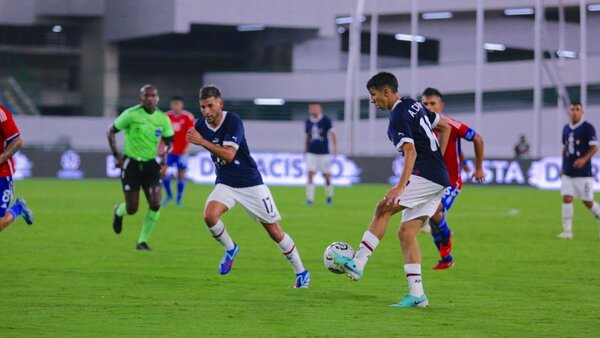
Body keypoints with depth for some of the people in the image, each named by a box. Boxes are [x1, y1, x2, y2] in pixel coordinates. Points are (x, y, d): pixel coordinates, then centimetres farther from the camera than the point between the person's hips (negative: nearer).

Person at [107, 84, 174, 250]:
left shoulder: (162, 118, -1)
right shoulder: (131, 114, -12)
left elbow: (168, 141, 12)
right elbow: (111, 132, -2)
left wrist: (164, 156, -6)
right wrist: (116, 155, -9)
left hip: (151, 164, 3)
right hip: (131, 164, -3)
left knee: (155, 204, -13)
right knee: (132, 209, -3)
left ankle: (142, 241, 3)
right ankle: (119, 212, 37)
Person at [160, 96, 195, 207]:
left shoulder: (188, 117, -6)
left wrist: (187, 148, -13)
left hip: (182, 151, -3)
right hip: (170, 150, 3)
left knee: (181, 174, -1)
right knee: (163, 171, -7)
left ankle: (179, 199, 11)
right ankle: (168, 195, 12)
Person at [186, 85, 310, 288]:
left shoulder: (233, 121, -20)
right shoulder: (200, 126, -3)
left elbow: (229, 154, -31)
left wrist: (202, 142, -38)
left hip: (250, 183, -4)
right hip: (225, 183, 4)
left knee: (274, 231, 0)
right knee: (209, 215, -25)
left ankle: (301, 272, 17)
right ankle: (230, 249, 4)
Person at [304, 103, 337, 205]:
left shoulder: (326, 120, -4)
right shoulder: (308, 122, 6)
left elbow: (332, 134, -1)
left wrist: (335, 148, -9)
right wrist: (305, 151, 16)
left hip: (324, 153, -2)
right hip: (311, 153, 2)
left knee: (326, 175, 4)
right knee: (310, 175, -9)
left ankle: (329, 196, 26)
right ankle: (310, 198, -8)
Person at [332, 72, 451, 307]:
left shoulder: (398, 117, -12)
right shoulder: (413, 105, 17)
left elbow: (410, 152, -24)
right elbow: (445, 126, 27)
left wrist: (400, 187, -34)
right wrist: (437, 159, 25)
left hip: (424, 175, -9)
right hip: (439, 179, 9)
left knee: (383, 209, -8)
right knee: (406, 232, 5)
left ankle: (357, 265, -9)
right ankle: (416, 295, 0)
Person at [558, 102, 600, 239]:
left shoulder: (587, 128, -8)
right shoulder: (566, 129, 10)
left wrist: (584, 159, -27)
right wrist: (563, 168, 18)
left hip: (583, 173, -5)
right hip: (568, 172, 5)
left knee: (588, 201, 0)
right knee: (567, 198, -5)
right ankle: (567, 231, -4)